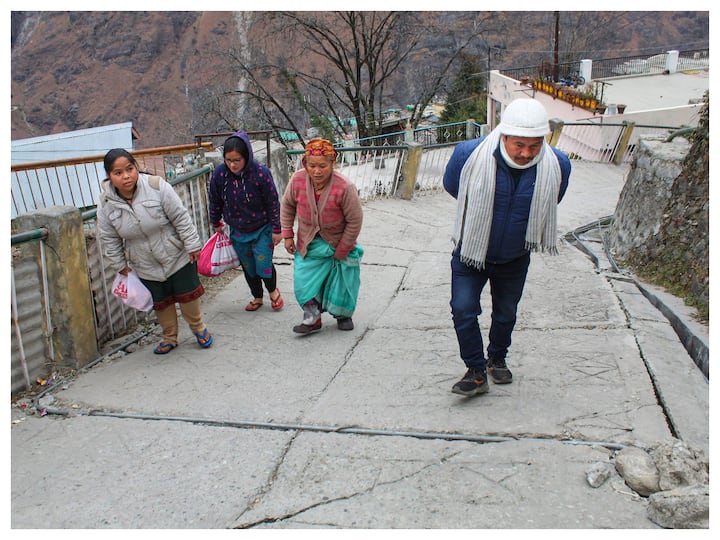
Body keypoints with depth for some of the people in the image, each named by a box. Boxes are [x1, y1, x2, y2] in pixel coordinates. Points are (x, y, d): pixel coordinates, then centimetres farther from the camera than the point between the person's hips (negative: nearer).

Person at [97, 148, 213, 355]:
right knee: (160, 303, 15)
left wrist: (192, 245, -11)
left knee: (187, 295, 10)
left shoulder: (157, 186, -22)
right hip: (146, 267, 2)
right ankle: (169, 337, 38)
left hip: (178, 256, -2)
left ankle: (198, 328, 37)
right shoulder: (106, 204, -13)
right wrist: (120, 265, 6)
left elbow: (181, 218, -15)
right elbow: (109, 240, 1)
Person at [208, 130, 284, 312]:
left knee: (263, 264, -6)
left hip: (262, 229, -3)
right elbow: (215, 202, 4)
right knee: (248, 267, 14)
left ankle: (273, 291, 26)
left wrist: (276, 229, -9)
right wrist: (216, 224, 14)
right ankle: (257, 297, 38)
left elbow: (273, 203, -13)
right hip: (238, 232, 3)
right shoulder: (219, 174, -13)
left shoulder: (260, 172, -21)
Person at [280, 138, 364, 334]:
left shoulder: (345, 188, -30)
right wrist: (287, 235, -1)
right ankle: (313, 318, 12)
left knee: (343, 281, 10)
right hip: (308, 243, 2)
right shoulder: (297, 180, -19)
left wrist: (342, 250, -12)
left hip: (339, 244, -2)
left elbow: (355, 221, -19)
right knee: (305, 281, -4)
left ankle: (343, 314, 35)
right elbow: (287, 205, 1)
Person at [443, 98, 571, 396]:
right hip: (471, 250, -2)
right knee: (463, 309, -9)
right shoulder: (470, 154, -26)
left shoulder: (557, 165, -19)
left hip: (515, 258, 2)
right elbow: (450, 185, -1)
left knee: (506, 313, 17)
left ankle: (497, 359, 42)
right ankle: (477, 372, 7)